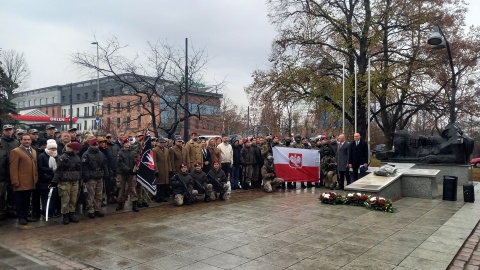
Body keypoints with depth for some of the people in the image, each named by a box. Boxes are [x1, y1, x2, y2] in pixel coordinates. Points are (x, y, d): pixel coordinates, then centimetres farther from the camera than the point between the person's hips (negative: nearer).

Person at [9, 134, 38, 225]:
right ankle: (21, 217, 13)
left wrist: (36, 178, 10)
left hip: (31, 182, 6)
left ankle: (25, 216, 22)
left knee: (27, 200, 13)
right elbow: (13, 168, -11)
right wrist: (15, 181, -16)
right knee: (20, 201, 4)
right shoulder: (15, 151, -6)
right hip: (21, 182, -6)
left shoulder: (34, 151, 16)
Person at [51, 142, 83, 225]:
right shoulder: (63, 158, -9)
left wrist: (79, 180, 18)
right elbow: (59, 171, -12)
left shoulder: (77, 158, 10)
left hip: (75, 182, 5)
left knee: (73, 200, 8)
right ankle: (65, 216, 10)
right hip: (65, 182, -5)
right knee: (65, 200, 0)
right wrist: (54, 181, -16)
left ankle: (72, 214, 19)